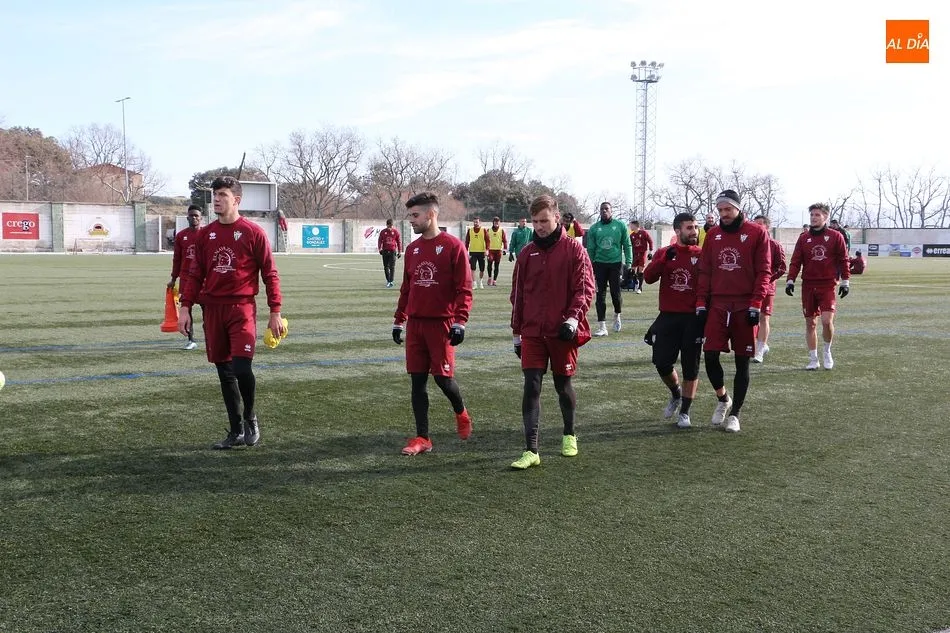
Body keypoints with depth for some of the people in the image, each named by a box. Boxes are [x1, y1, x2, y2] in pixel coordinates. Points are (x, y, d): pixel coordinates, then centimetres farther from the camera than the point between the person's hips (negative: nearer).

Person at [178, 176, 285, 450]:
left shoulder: (253, 233, -4)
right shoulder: (205, 234, 10)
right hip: (212, 309, 5)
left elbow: (270, 274, -3)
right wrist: (185, 307, 4)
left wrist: (275, 312, -5)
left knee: (241, 367, -16)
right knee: (224, 372, 9)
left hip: (242, 308, -5)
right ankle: (236, 432, 20)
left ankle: (250, 418, 11)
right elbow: (195, 273, 14)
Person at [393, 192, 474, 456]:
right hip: (415, 323, 6)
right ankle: (422, 438, 12)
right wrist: (398, 321, 16)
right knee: (417, 380, 4)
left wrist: (460, 321, -16)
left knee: (442, 376, -4)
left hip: (442, 323, -5)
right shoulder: (412, 249, 13)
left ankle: (461, 413, 28)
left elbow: (464, 288, -9)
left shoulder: (453, 246, -6)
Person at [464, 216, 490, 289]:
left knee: (482, 269, 8)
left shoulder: (484, 231, 1)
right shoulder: (469, 231, 5)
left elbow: (487, 241, 0)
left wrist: (487, 250, -12)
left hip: (481, 252, 0)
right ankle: (474, 284, -7)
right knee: (472, 268, -9)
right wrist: (466, 251, 3)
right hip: (472, 252, 0)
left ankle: (480, 282, 30)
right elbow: (467, 241, 8)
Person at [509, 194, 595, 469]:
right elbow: (517, 294, 14)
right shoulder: (527, 253, 8)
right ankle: (531, 451, -8)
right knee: (531, 386, -7)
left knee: (563, 384, 11)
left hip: (563, 332, -2)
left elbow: (585, 288, -7)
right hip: (532, 332, 2)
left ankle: (569, 435, 35)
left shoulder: (573, 249, -3)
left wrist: (573, 317, -21)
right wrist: (516, 332, 14)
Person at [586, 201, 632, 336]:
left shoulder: (620, 225, 2)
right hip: (599, 264, 1)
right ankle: (602, 327, 3)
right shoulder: (594, 228, 5)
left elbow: (627, 245, 3)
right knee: (600, 295, 0)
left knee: (616, 293, -1)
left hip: (616, 263, -1)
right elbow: (590, 249, 7)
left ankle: (617, 316, 31)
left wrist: (628, 263, -4)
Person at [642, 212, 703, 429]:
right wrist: (664, 259, -22)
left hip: (693, 319, -1)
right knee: (662, 363, 2)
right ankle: (676, 394, 32)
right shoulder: (664, 253, 6)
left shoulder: (703, 255, 2)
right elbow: (648, 277, -9)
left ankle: (685, 412, 15)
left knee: (690, 367, 3)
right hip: (667, 317, 1)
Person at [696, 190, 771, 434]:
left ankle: (735, 414, 13)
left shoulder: (757, 233, -2)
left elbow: (764, 272, -4)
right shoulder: (713, 234, 10)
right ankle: (723, 399, 20)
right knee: (710, 355, -6)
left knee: (742, 362, 3)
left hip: (744, 308, -3)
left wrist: (755, 305, -11)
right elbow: (705, 272, 11)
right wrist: (701, 303, 4)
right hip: (717, 305, 3)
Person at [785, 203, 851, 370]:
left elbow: (844, 260, 4)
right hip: (808, 286, 3)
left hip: (828, 286, -3)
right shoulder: (803, 238, 8)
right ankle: (813, 359, 16)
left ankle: (827, 351, 10)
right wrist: (790, 280, -5)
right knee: (810, 323, 6)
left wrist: (845, 281, 0)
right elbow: (795, 261, 6)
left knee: (827, 321, -16)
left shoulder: (835, 236, 2)